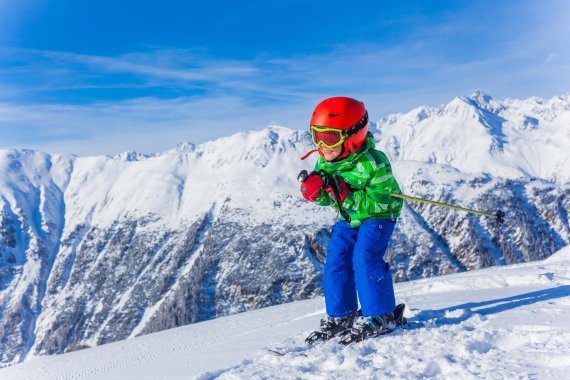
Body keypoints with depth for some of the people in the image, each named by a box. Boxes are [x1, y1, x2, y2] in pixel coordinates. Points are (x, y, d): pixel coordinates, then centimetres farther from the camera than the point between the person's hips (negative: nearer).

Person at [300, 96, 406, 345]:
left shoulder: (372, 163, -30)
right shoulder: (324, 162, -10)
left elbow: (379, 202, -29)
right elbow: (326, 199, -1)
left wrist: (346, 195, -38)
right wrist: (315, 191, -24)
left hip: (378, 215, -7)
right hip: (349, 218, 7)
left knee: (365, 258, -21)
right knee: (335, 261, 0)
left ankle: (380, 317, -6)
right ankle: (340, 317, 14)